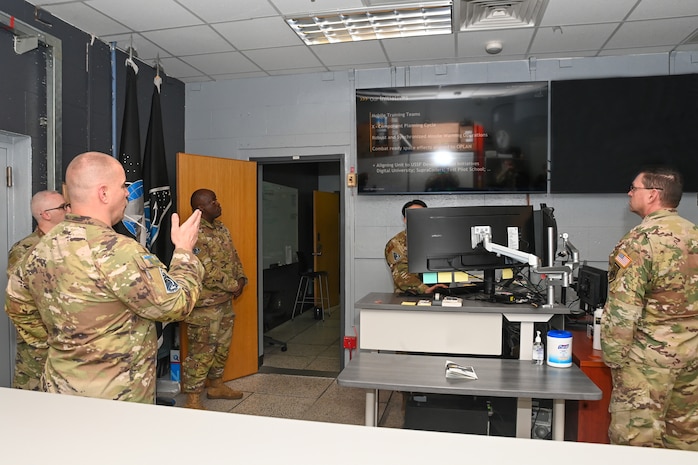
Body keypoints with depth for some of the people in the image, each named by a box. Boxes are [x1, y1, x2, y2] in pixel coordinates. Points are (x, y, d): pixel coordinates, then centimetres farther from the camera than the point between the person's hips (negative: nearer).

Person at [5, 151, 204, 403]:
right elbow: (177, 303, -21)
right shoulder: (116, 251, -26)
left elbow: (17, 306, 15)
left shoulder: (41, 248, 0)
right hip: (117, 399, -7)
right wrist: (185, 250, -7)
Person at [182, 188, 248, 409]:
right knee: (202, 352, -2)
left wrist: (241, 279, -2)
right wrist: (233, 286, -15)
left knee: (222, 347, 19)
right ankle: (193, 400, 10)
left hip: (225, 301, 9)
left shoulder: (222, 229, 11)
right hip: (205, 304, -9)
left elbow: (234, 258, 15)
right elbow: (207, 270, -23)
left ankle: (216, 385, 36)